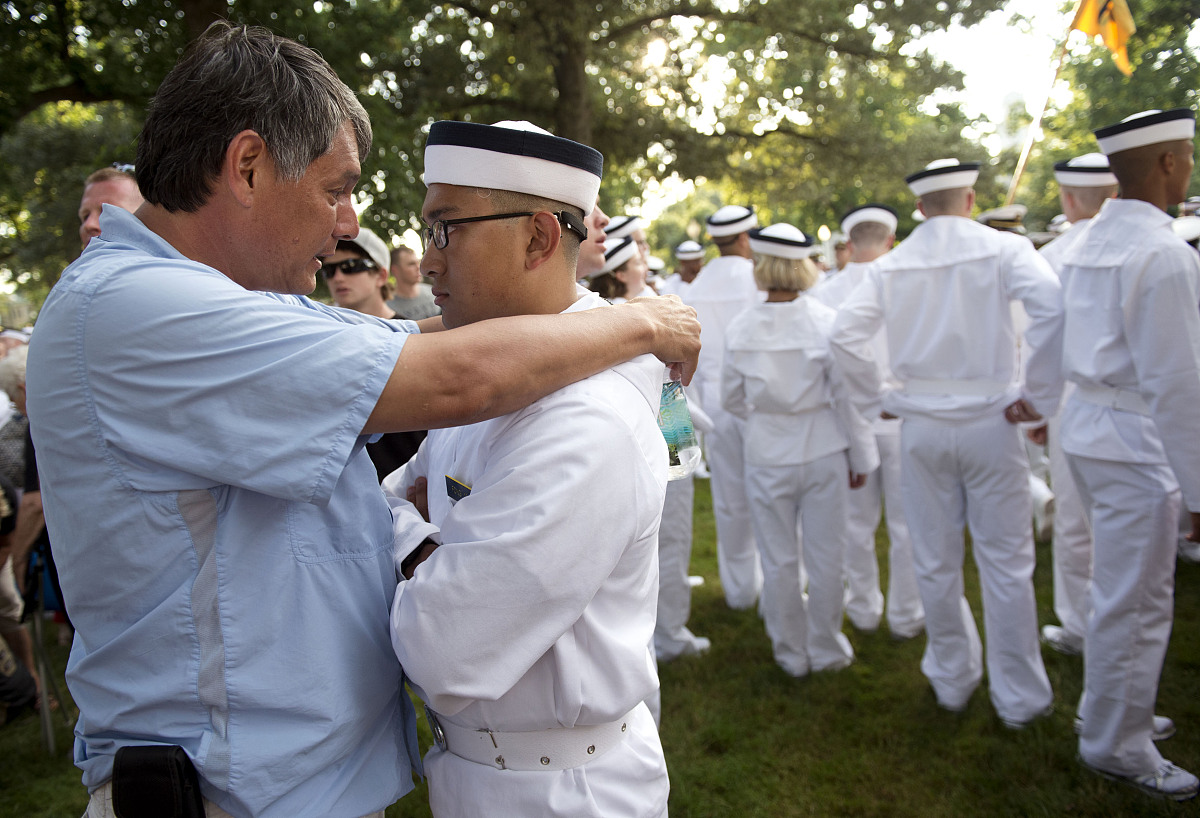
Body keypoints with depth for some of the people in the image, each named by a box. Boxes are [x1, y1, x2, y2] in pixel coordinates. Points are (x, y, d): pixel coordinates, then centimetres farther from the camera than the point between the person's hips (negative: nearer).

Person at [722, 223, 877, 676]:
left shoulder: (739, 329, -8)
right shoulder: (825, 321, -12)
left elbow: (732, 399, 3)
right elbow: (847, 395, -8)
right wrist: (861, 456, 3)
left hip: (767, 456, 1)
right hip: (824, 451, -1)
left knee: (778, 561, 13)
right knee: (825, 556, 13)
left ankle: (792, 654, 28)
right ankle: (826, 650, 28)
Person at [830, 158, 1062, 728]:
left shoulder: (891, 265, 2)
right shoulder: (1002, 248, -5)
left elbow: (845, 334, -6)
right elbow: (1051, 306, -21)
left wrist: (879, 398, 5)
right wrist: (1038, 395, -12)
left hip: (921, 428, 2)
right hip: (989, 422, -2)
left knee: (935, 562, 14)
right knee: (1005, 563, 9)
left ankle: (952, 680, 29)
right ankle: (1019, 697, 20)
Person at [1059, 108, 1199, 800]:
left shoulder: (1091, 242, 10)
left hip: (1089, 427, 9)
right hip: (1136, 441, -9)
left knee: (1121, 589, 21)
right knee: (1134, 602, 4)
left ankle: (1113, 713, 37)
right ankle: (1118, 747, 20)